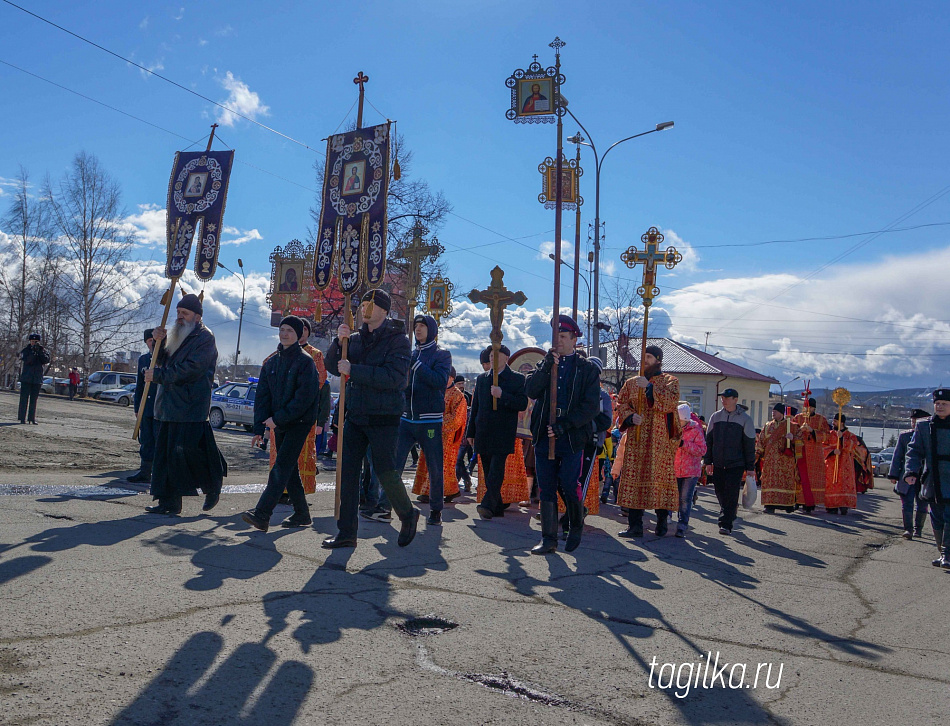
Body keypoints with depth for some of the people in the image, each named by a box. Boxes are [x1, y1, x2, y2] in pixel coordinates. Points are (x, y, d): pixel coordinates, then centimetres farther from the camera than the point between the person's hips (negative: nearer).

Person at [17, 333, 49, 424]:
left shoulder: (43, 351, 8)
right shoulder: (25, 350, 2)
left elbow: (47, 360, -8)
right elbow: (26, 360, -14)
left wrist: (40, 352, -18)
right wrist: (33, 352, -23)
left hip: (37, 379, 2)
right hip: (26, 378, -2)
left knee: (34, 399, 5)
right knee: (24, 398, -3)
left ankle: (32, 418, 9)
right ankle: (22, 418, 0)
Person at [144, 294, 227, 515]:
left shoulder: (205, 338, -6)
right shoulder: (178, 336, 22)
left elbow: (190, 369, -17)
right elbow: (163, 363, 21)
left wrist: (158, 375, -13)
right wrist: (158, 343, 5)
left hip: (191, 407, -8)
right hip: (170, 406, 8)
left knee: (188, 451, -8)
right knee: (165, 453, 6)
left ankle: (213, 486, 14)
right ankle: (168, 502, 10)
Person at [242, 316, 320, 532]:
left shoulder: (305, 361, -9)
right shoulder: (271, 362, 12)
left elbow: (305, 397, -17)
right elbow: (262, 395, 9)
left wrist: (278, 418, -18)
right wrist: (259, 427, -1)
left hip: (299, 423, -7)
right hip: (279, 425, 7)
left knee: (281, 468, -13)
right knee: (290, 469, 12)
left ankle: (262, 514, -19)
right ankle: (301, 514, 22)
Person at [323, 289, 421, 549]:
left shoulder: (398, 339, -6)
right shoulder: (356, 338, 11)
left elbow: (393, 377, -19)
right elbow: (332, 366, 8)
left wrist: (353, 370, -21)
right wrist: (339, 341, -8)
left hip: (384, 418, -5)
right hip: (355, 415, 6)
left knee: (385, 471, 0)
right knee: (347, 471, 3)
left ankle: (408, 515, 26)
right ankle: (346, 532, 11)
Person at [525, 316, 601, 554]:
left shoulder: (588, 369, 4)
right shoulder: (545, 364, 15)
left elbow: (591, 407, -4)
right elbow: (531, 391, 0)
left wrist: (563, 426, -13)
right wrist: (547, 367, -12)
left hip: (572, 438, -3)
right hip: (544, 436, 3)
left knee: (569, 487, -5)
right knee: (546, 489, 3)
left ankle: (576, 528, 22)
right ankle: (549, 539, 11)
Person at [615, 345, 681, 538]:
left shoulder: (670, 381, 6)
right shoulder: (632, 383, 16)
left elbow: (672, 402, -12)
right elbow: (621, 404, 11)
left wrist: (649, 388, -18)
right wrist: (630, 417, -9)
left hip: (660, 440, -3)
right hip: (636, 439, 3)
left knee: (661, 478, -3)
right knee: (633, 478, -2)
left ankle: (662, 523, 10)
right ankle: (635, 526, 3)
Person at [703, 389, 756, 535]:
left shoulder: (745, 419, 1)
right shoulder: (715, 417, 9)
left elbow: (749, 445, 2)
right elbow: (708, 440, 12)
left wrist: (750, 467, -1)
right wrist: (708, 461, 6)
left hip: (736, 464, -3)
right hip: (718, 465, 3)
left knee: (731, 495, -8)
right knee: (721, 494, 8)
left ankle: (726, 524, -4)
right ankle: (730, 514, 30)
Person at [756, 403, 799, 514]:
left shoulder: (791, 426, 5)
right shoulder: (768, 426, 13)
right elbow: (761, 441, 14)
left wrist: (792, 438, -16)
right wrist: (757, 455, 5)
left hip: (785, 460, -2)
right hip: (770, 459, 2)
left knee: (786, 481, -1)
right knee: (770, 482, -4)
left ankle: (788, 504, 9)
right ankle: (770, 505, -5)